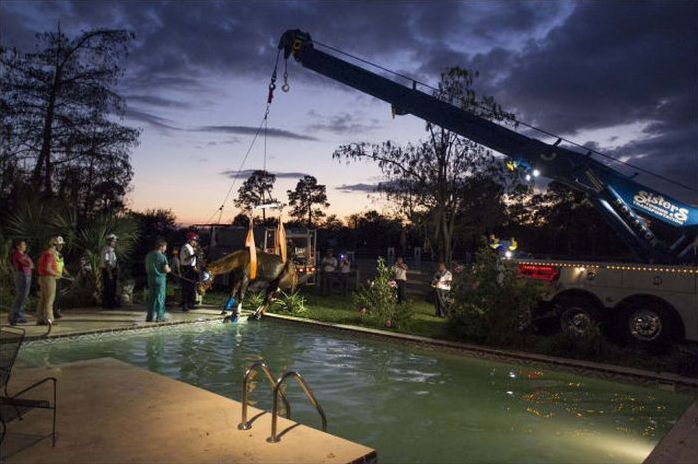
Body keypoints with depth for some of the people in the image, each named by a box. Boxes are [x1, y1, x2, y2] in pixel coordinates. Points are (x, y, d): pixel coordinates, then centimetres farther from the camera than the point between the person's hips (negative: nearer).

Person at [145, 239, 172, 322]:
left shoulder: (148, 255, 7)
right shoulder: (162, 257, -14)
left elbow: (146, 268, 14)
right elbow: (166, 269, -15)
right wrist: (170, 269, 5)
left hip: (151, 279, 6)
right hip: (160, 278, -6)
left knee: (151, 298, 12)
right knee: (160, 298, 1)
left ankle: (150, 317, 15)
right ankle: (159, 317, 4)